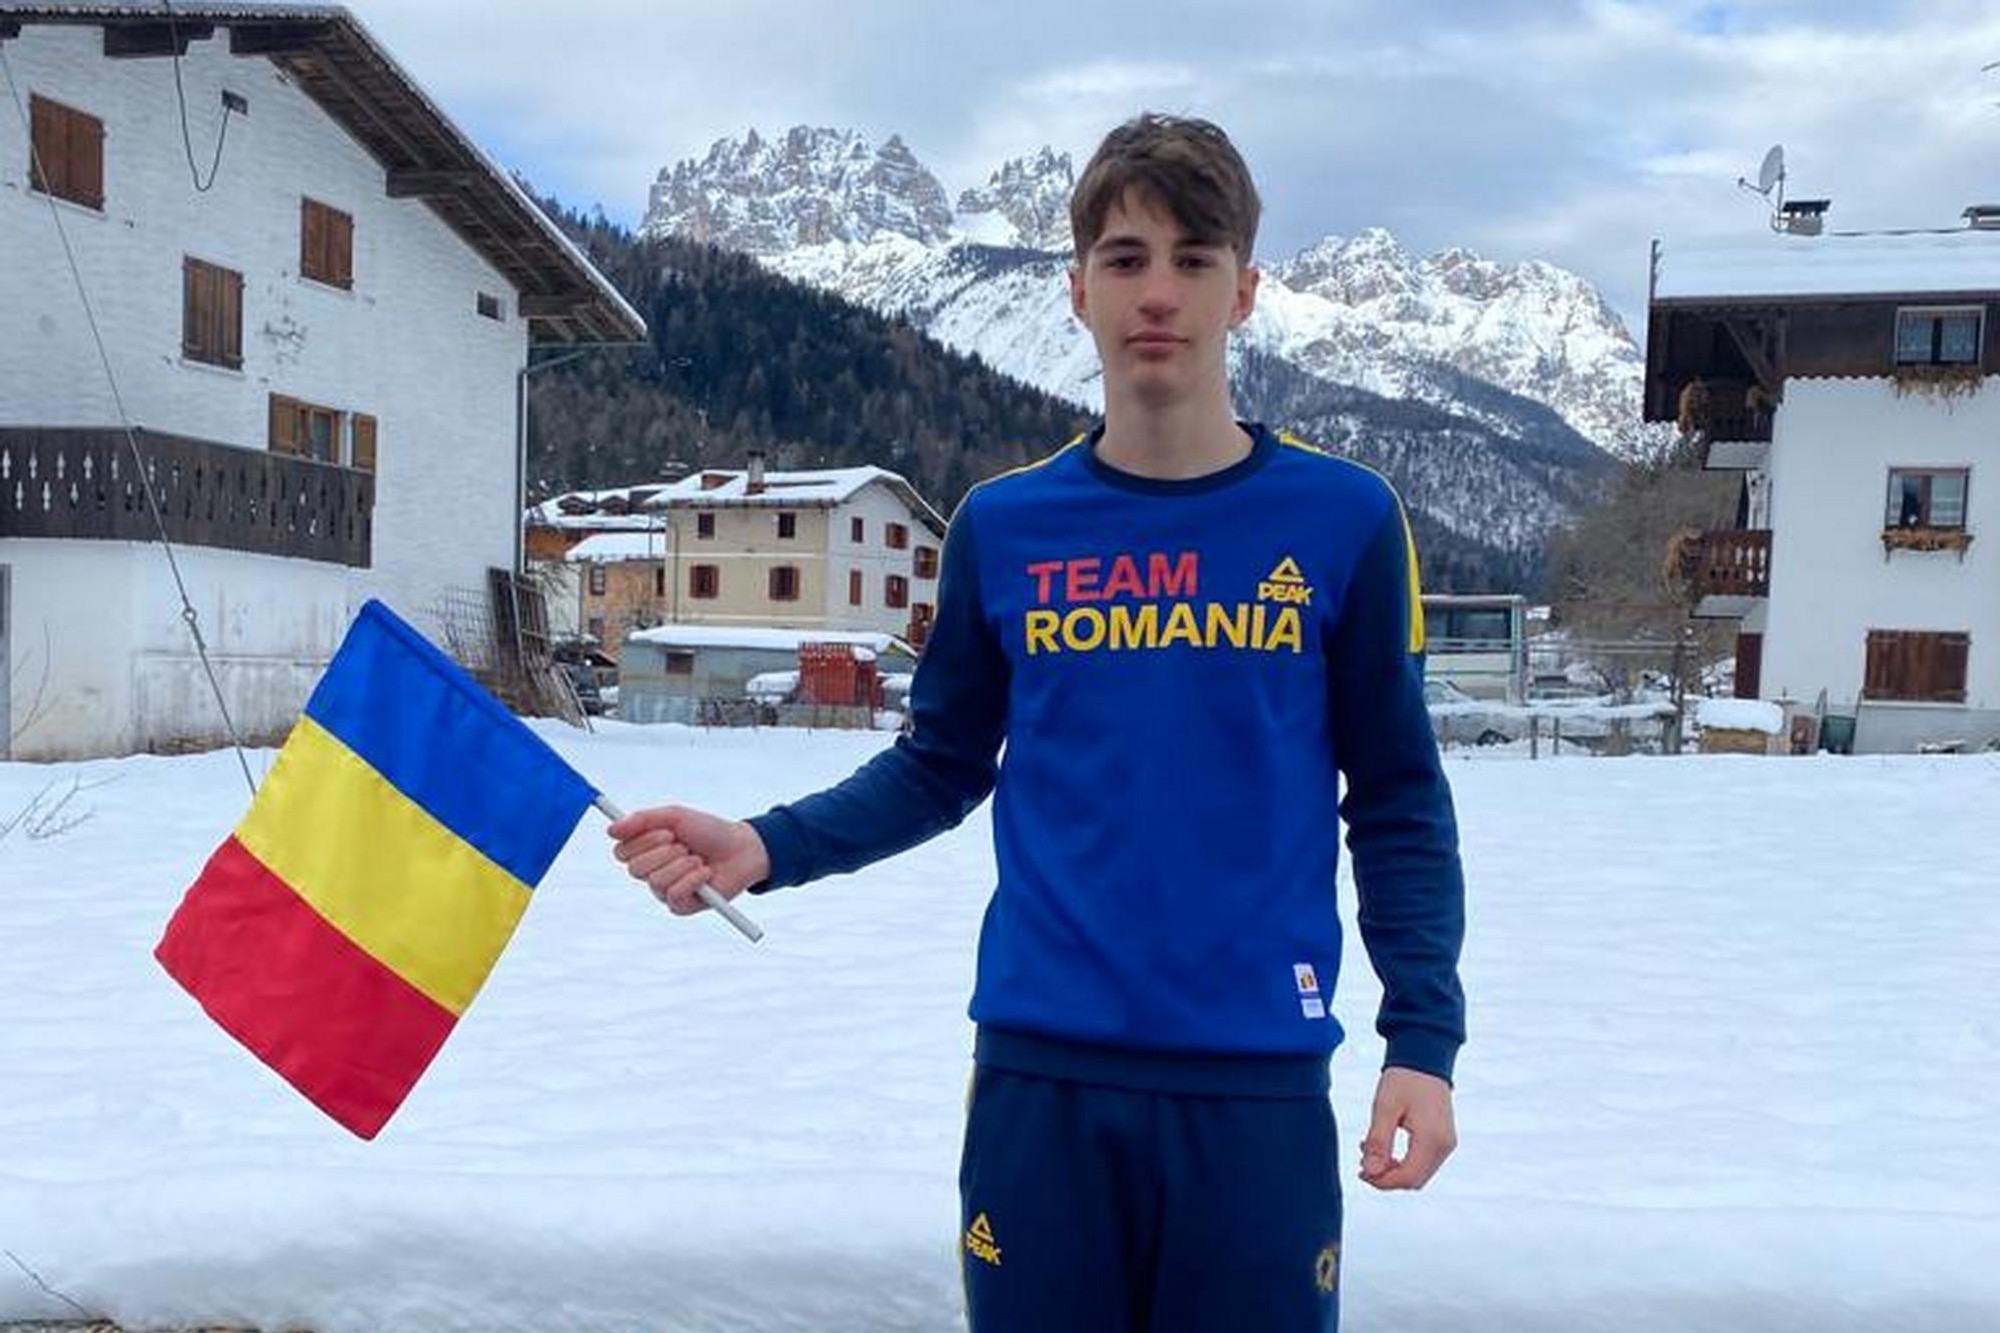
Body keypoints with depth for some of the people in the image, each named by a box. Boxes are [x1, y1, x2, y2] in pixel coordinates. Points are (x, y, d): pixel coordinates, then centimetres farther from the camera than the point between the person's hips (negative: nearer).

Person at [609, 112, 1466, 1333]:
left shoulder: (1344, 519, -2)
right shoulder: (1003, 527, 2)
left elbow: (1398, 804, 1)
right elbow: (941, 769, 9)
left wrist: (1423, 1037, -7)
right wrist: (765, 848, -7)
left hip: (1259, 1082, -1)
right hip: (1039, 1071, 1)